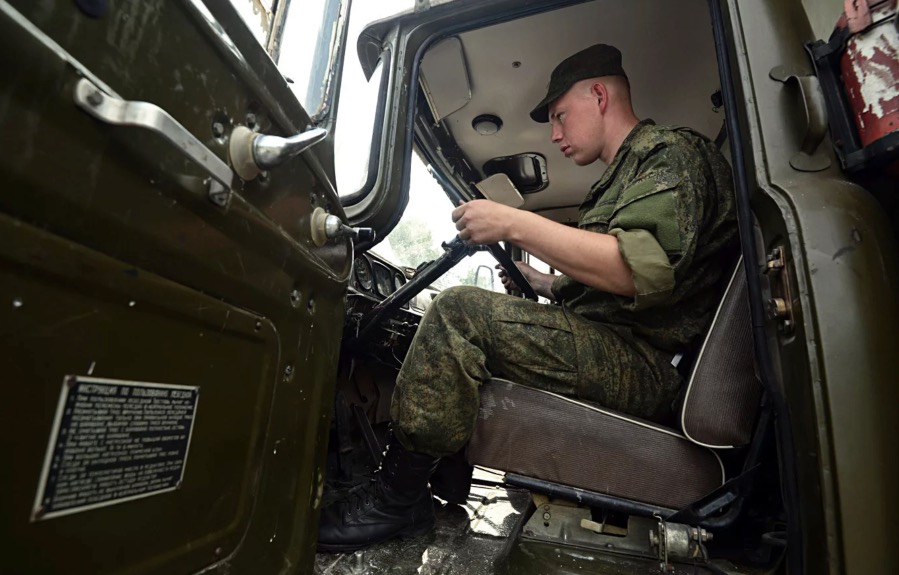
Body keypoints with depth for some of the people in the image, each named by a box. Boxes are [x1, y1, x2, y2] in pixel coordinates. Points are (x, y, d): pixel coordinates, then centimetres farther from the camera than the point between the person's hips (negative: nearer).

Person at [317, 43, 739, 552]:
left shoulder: (673, 152, -3)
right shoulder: (627, 176, 26)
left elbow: (642, 271, -23)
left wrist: (517, 224, -22)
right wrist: (536, 281, 20)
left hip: (644, 363, -10)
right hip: (615, 353, 10)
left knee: (459, 313, -24)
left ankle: (394, 500, -12)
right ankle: (447, 477, 11)